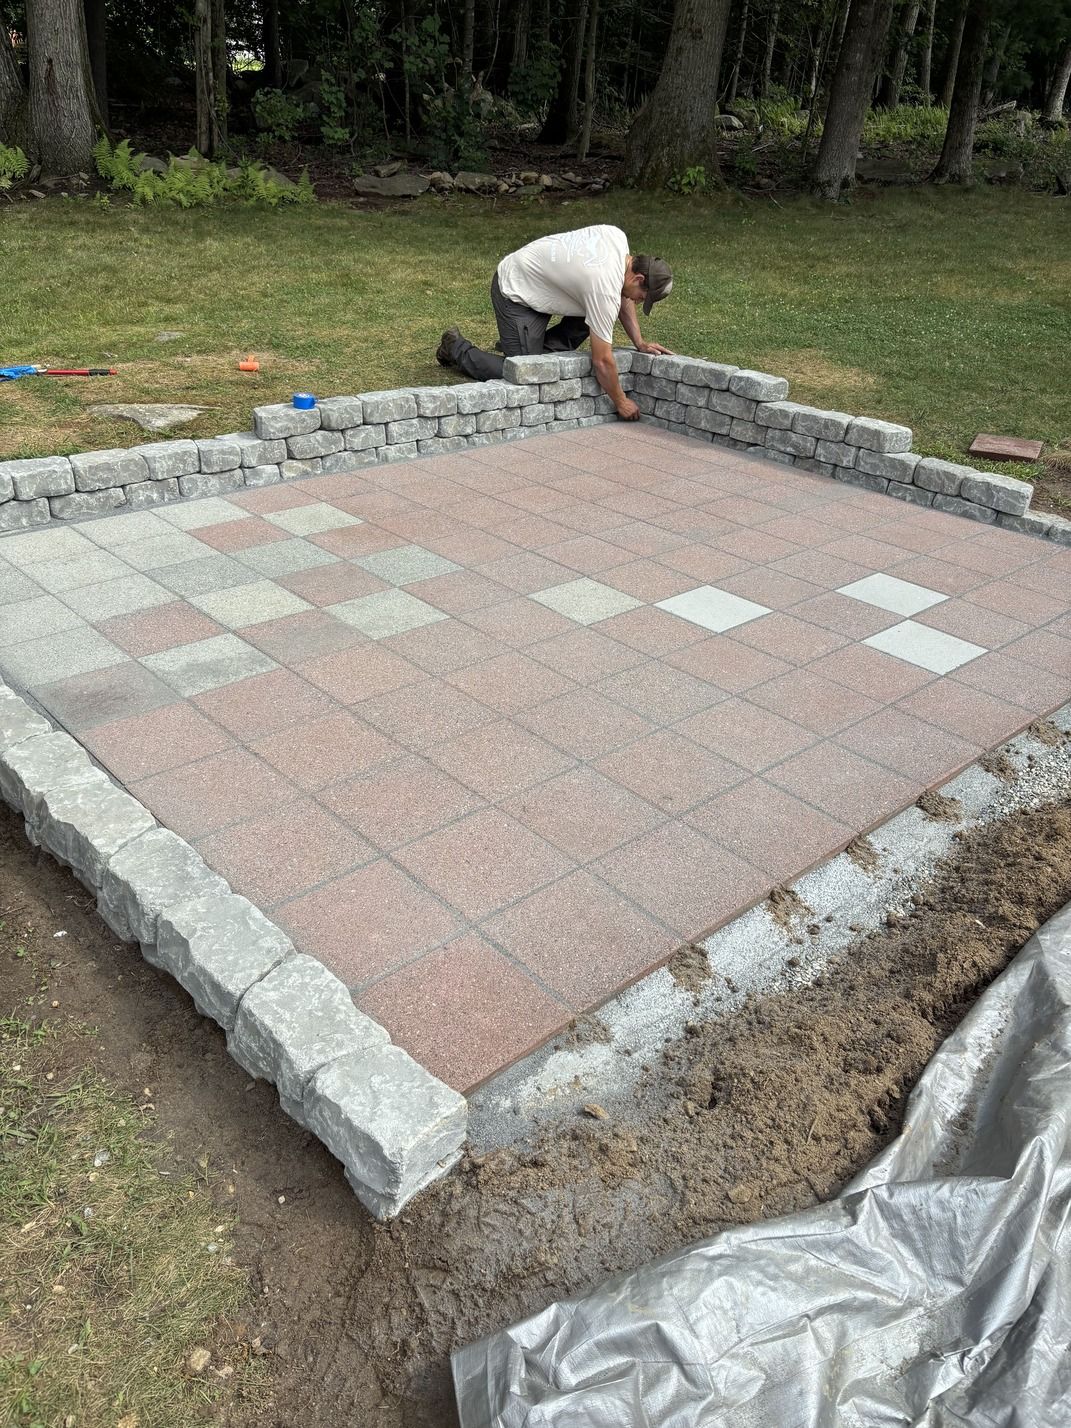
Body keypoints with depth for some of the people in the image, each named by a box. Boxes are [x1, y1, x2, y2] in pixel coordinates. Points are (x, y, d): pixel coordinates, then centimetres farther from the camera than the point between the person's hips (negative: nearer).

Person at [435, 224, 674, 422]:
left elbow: (622, 294, 11)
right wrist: (621, 402, -13)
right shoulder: (604, 290, -31)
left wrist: (639, 342, 6)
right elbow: (602, 361, -26)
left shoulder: (617, 236, -6)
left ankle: (537, 350, 11)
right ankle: (457, 348, 10)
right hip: (515, 293, -9)